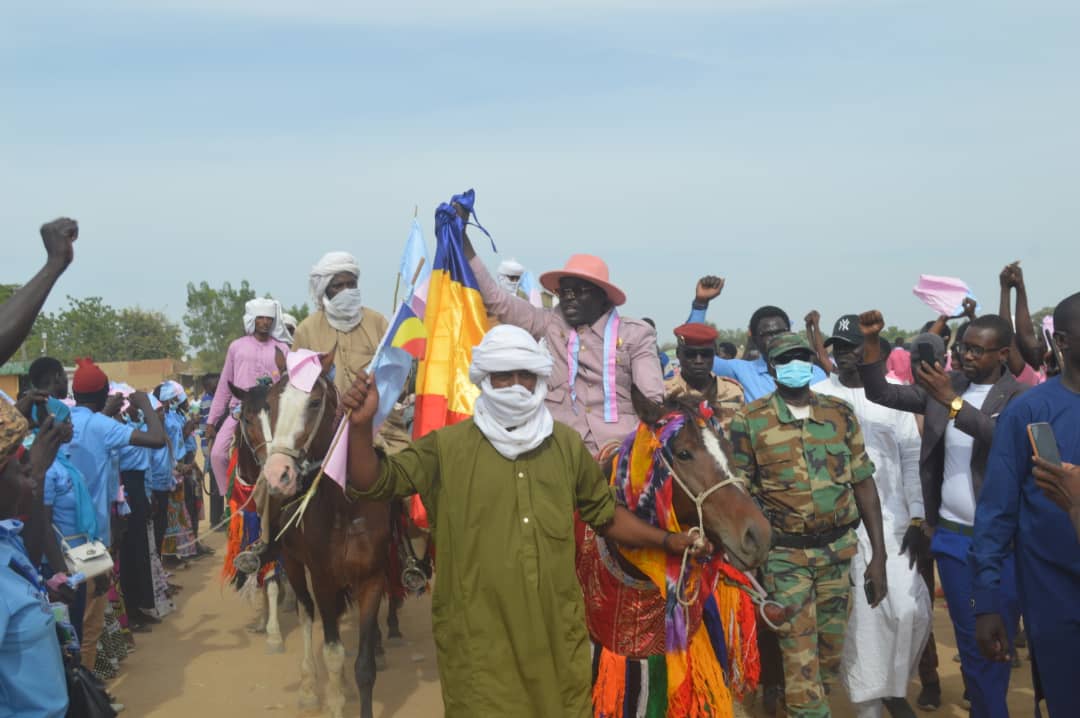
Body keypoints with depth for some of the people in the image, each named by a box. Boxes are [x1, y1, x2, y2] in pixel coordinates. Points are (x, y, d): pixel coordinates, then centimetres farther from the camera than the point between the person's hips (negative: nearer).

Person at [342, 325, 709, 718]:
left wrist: (666, 540, 11)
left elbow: (604, 514, 19)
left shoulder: (568, 444, 9)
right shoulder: (447, 447, -1)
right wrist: (361, 425, -21)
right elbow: (372, 483, -5)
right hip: (478, 640, -3)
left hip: (558, 632, 3)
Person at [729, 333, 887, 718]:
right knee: (801, 662, -3)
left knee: (831, 657, 15)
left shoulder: (840, 414, 3)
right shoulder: (750, 420, -6)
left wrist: (878, 555, 1)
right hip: (784, 555, -3)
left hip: (839, 550, 3)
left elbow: (863, 483, 5)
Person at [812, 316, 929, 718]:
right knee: (860, 613, 0)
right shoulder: (816, 396, 1)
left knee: (911, 608, -3)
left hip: (892, 518, 1)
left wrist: (917, 518, -4)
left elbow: (911, 459, 3)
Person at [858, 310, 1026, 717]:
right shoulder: (943, 386, 5)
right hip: (952, 535, 3)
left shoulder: (1020, 398, -8)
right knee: (971, 639, 10)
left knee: (1001, 636, 7)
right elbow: (881, 393, 5)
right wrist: (871, 342, -7)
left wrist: (953, 401, -30)